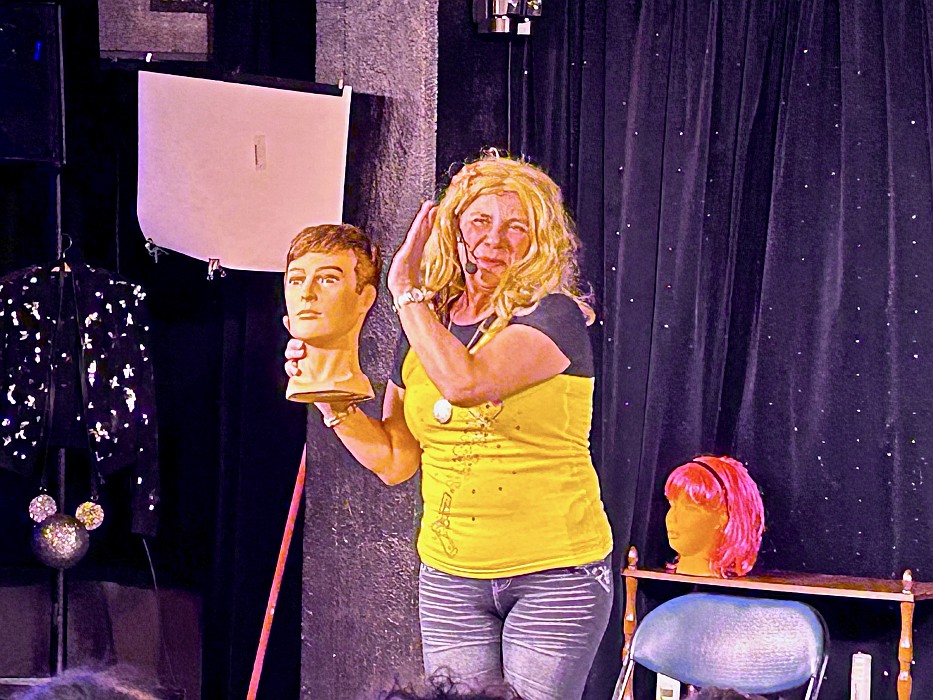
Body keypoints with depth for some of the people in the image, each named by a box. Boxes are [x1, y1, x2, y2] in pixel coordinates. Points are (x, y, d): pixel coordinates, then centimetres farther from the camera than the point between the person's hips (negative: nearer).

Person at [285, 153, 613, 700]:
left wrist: (406, 287, -16)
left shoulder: (554, 316, -10)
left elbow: (463, 381, -28)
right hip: (450, 577, 5)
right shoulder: (426, 324, 8)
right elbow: (394, 461, 12)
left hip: (554, 572, -5)